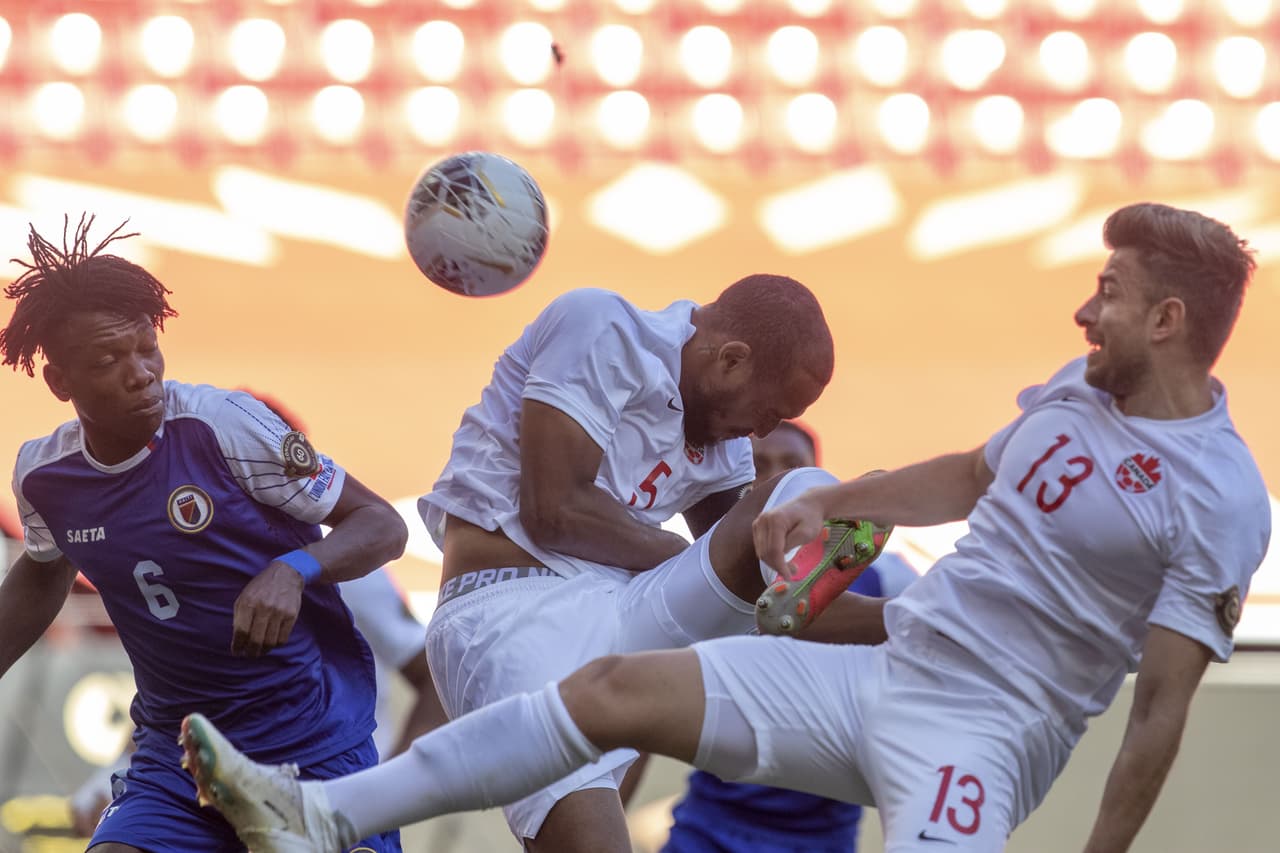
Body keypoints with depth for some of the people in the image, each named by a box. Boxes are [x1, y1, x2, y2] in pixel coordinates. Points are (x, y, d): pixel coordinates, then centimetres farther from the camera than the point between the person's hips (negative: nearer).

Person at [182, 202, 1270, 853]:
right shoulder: (1078, 390, 10)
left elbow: (1161, 709, -15)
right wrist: (824, 503, 27)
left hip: (979, 739, -8)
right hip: (879, 672, 8)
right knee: (614, 688, -4)